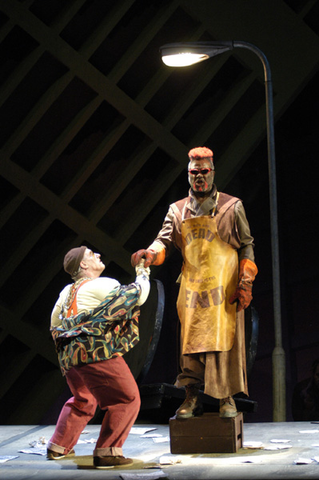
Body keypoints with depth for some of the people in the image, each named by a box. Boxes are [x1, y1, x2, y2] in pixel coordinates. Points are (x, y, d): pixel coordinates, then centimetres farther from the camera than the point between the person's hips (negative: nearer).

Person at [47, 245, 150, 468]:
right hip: (97, 352, -9)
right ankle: (107, 452, -10)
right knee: (127, 399, -4)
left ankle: (58, 447, 30)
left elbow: (55, 324, 27)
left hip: (69, 355, 9)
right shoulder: (101, 285, -4)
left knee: (82, 401, 28)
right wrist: (142, 275, 9)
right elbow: (136, 297, -9)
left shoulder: (67, 291, 21)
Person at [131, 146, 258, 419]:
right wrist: (150, 253, -21)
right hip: (191, 289, 2)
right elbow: (165, 240, 2)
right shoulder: (178, 210, 12)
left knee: (225, 341, -6)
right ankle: (192, 399, 7)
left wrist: (245, 283, -4)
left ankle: (227, 398, 4)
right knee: (190, 343, 1)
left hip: (224, 289, -2)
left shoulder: (232, 207, 5)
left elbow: (246, 246, 5)